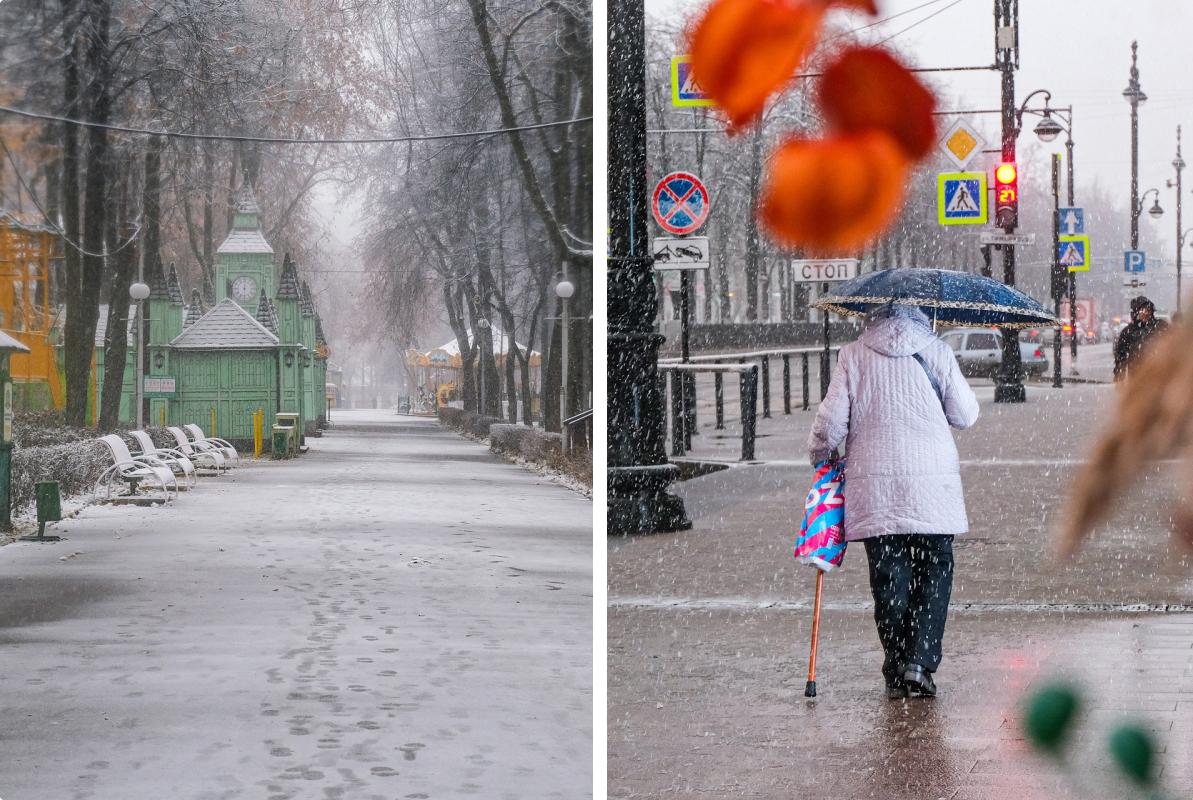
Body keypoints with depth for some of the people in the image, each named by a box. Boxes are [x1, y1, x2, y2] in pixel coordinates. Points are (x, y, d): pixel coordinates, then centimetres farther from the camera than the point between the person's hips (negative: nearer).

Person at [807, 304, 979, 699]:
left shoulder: (853, 355, 2)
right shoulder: (937, 352, 2)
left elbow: (832, 418, 0)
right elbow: (965, 415, 6)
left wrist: (819, 452, 19)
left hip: (874, 481, 1)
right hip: (932, 482, -1)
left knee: (888, 577, 6)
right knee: (934, 574, 8)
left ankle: (895, 673, 6)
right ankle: (919, 662, -5)